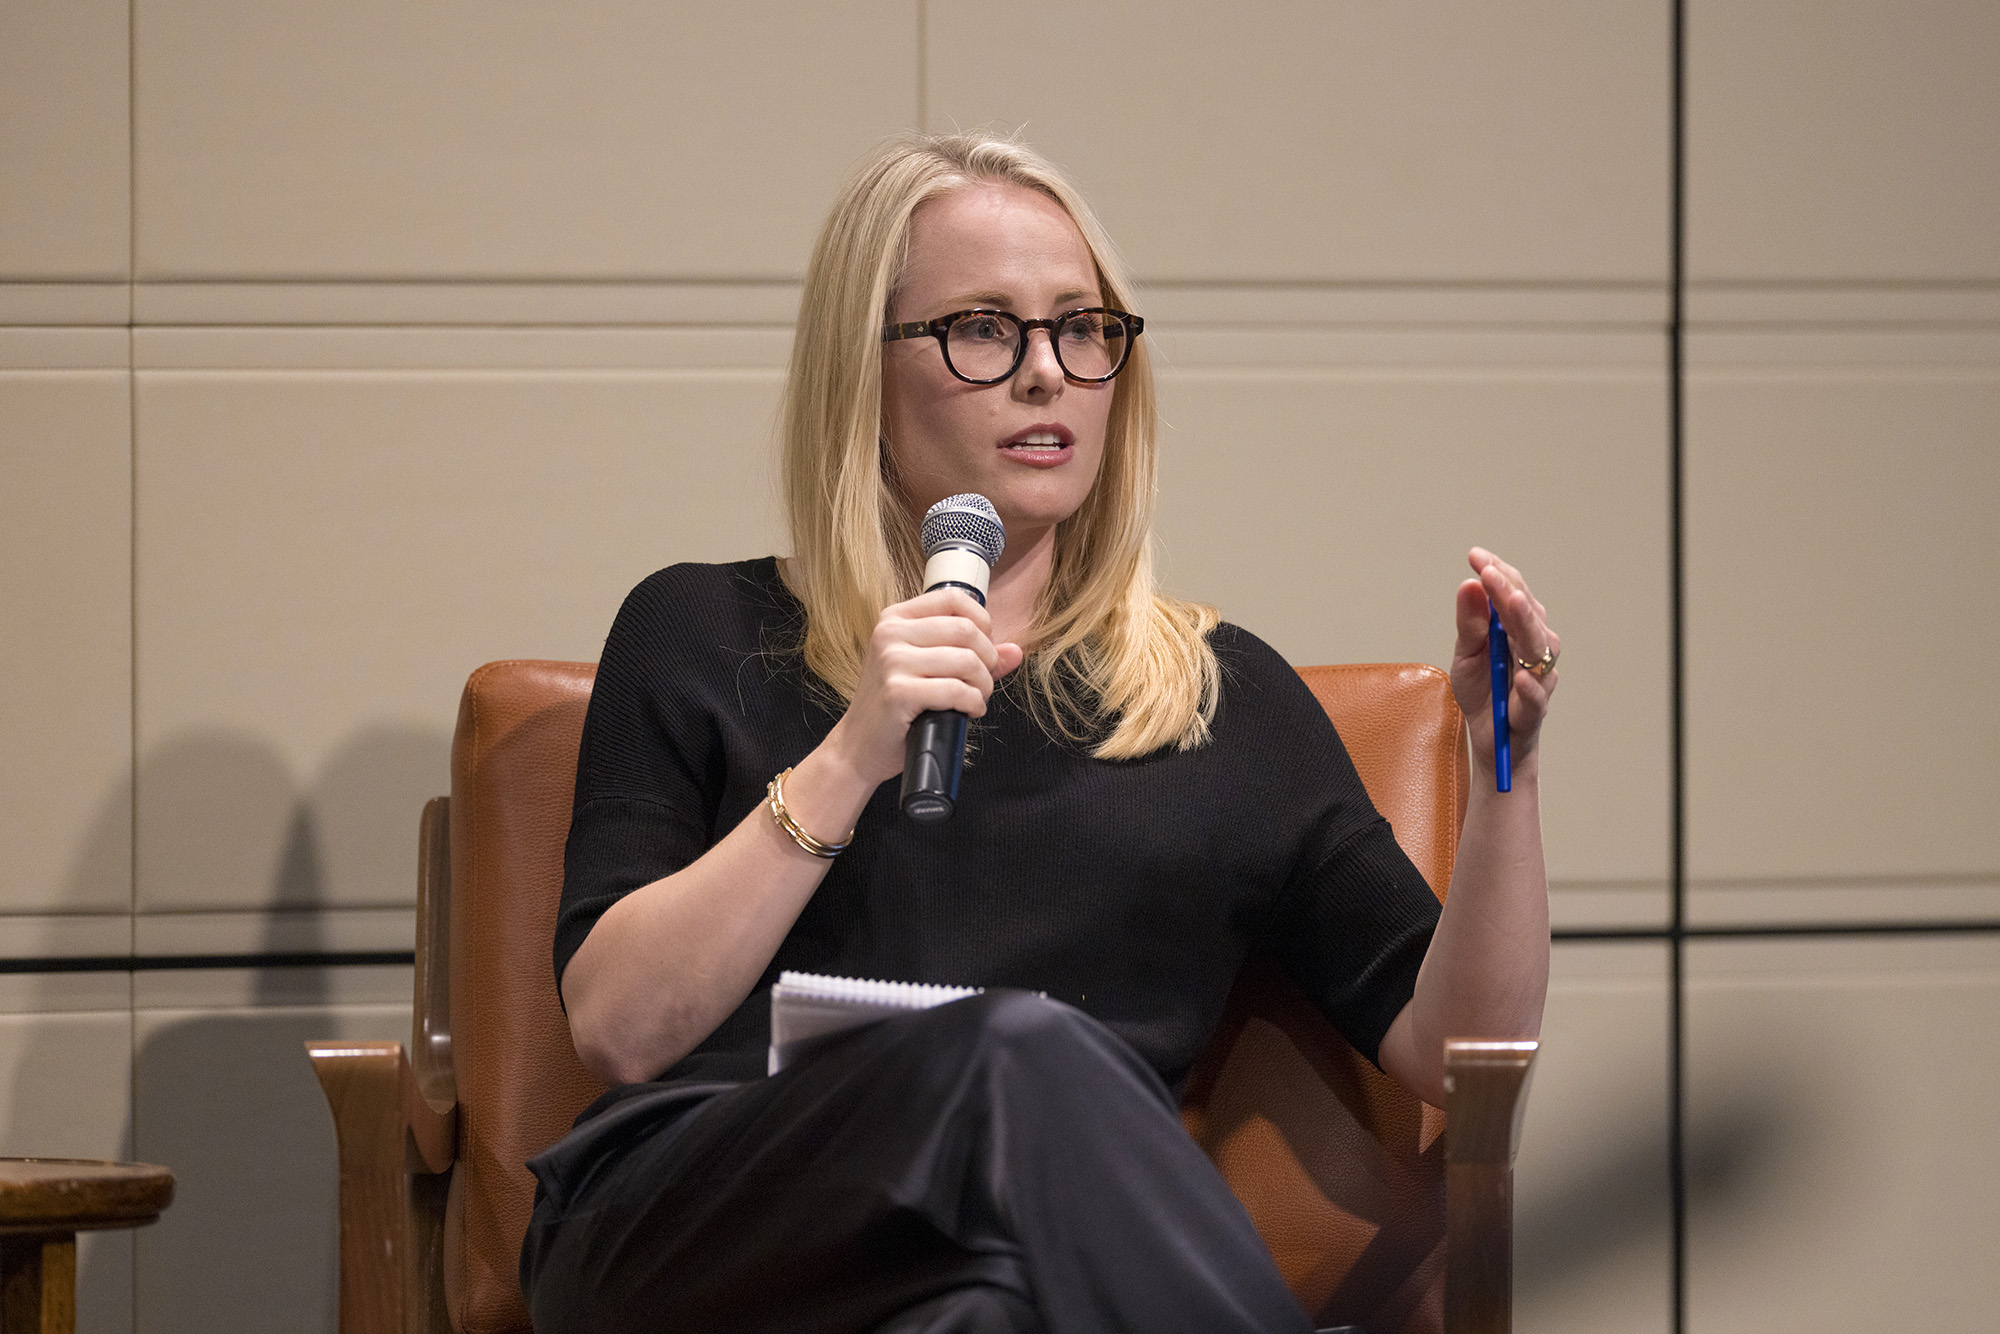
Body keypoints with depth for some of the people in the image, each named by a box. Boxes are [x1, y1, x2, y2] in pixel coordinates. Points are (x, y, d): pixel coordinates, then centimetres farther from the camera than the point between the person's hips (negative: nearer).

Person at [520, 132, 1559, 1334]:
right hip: (696, 1224, 0)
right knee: (1026, 1052, -35)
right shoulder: (704, 638, 20)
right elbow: (618, 1029, 5)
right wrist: (848, 762, -4)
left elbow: (1455, 1051, 17)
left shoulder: (1223, 695, 25)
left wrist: (1506, 768, 2)